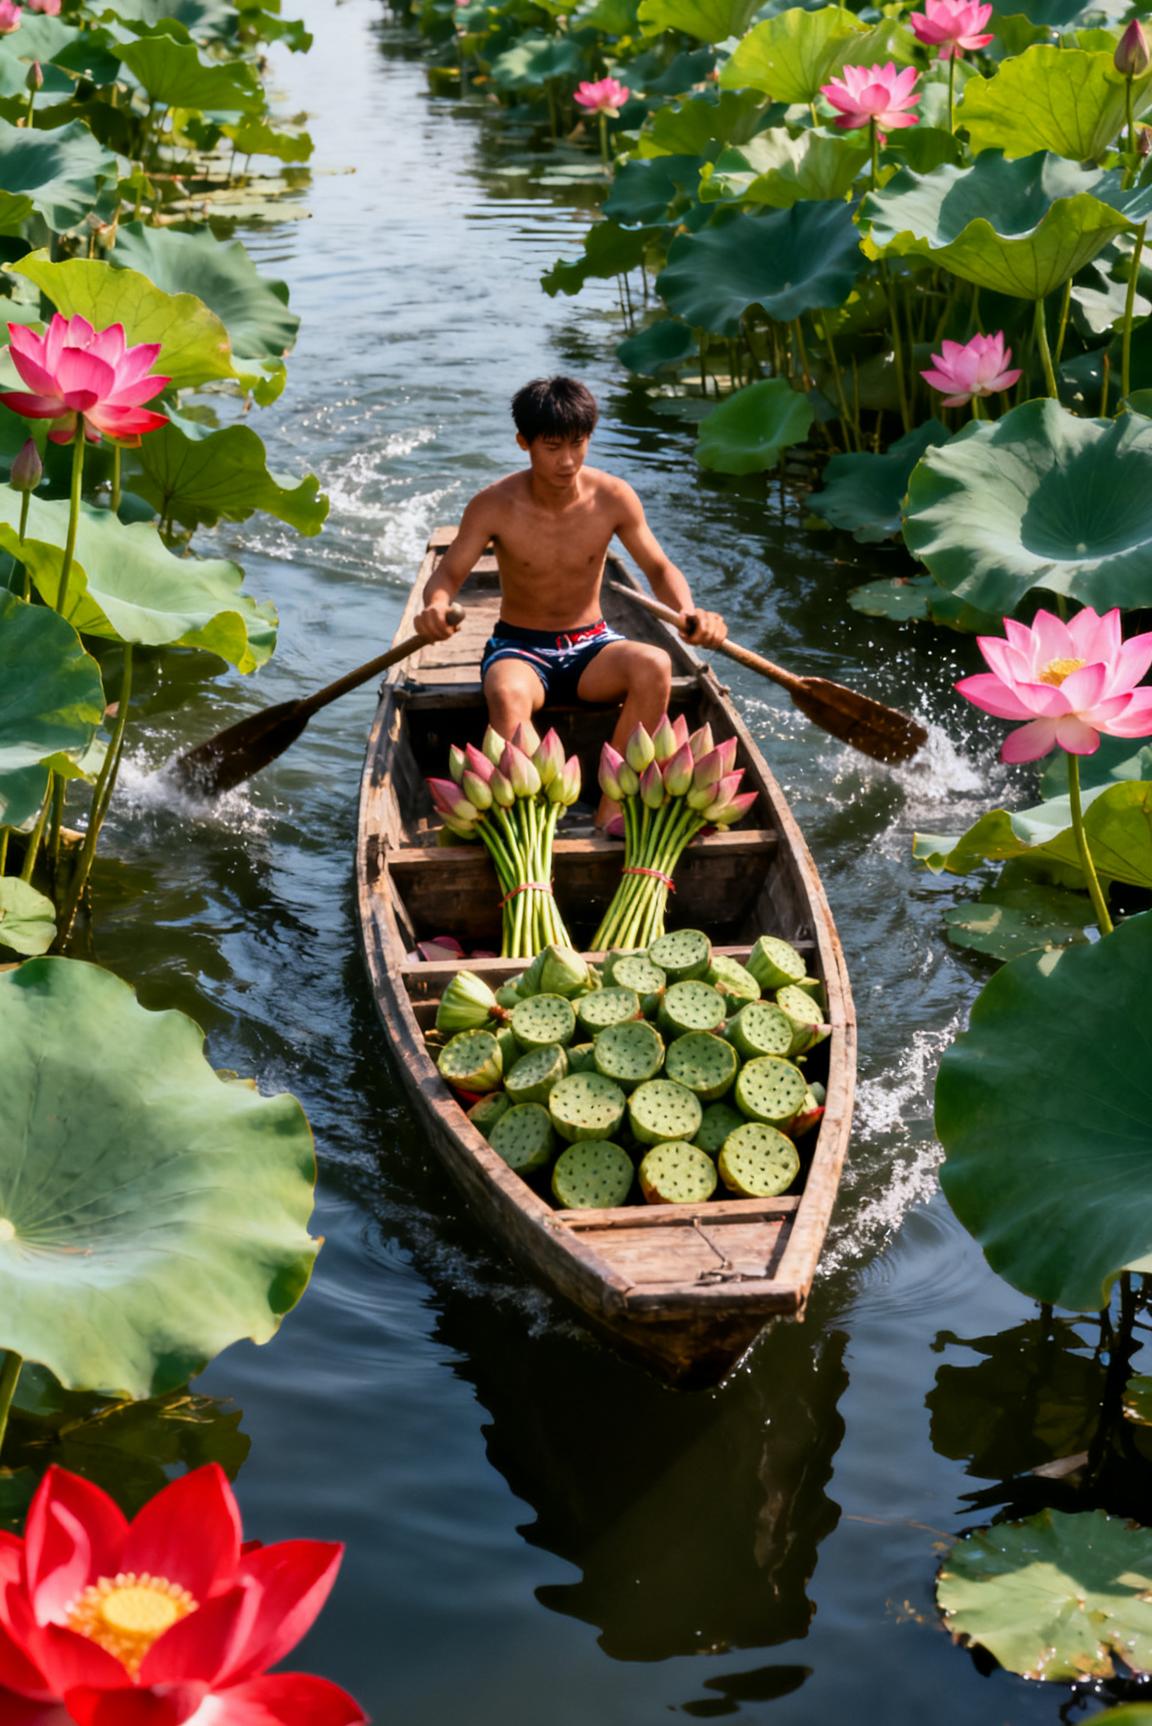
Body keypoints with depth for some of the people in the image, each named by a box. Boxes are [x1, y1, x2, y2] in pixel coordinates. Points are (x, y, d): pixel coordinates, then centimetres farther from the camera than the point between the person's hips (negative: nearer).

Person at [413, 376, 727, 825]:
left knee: (654, 666, -31)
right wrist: (436, 607, -34)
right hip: (518, 648, -2)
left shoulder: (613, 497, -8)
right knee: (508, 695, -38)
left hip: (590, 646, 2)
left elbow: (660, 569, -1)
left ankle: (612, 808, -25)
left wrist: (689, 611, -23)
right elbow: (447, 574, -8)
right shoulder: (495, 505, -12)